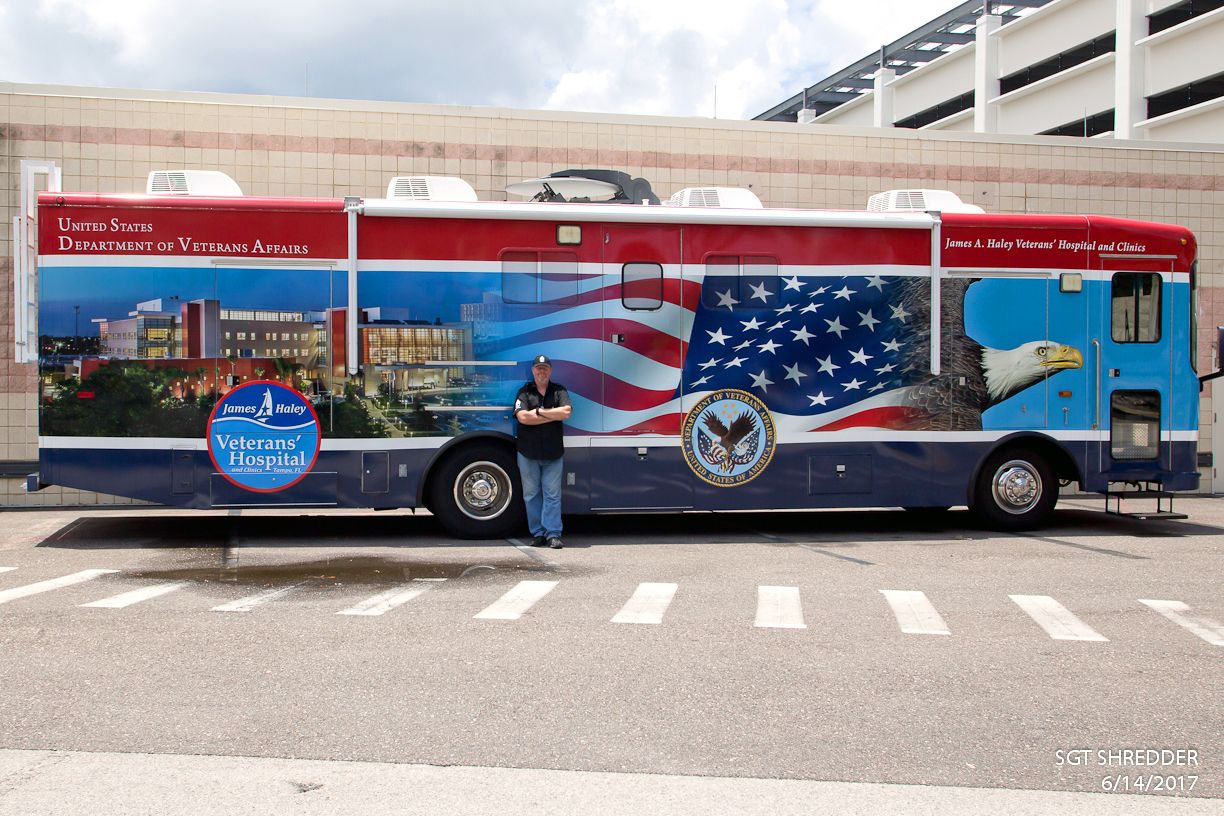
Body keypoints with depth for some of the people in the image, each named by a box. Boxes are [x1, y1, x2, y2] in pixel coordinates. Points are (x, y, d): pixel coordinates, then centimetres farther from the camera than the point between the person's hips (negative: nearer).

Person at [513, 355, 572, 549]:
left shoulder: (559, 391, 7)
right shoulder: (524, 392, 4)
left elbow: (566, 411, -10)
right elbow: (523, 417, -12)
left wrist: (539, 412, -10)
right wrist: (554, 415, -9)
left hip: (553, 453, 0)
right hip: (528, 453, 0)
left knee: (552, 494, -2)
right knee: (531, 494, 4)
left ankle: (553, 534, -1)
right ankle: (538, 533, 12)